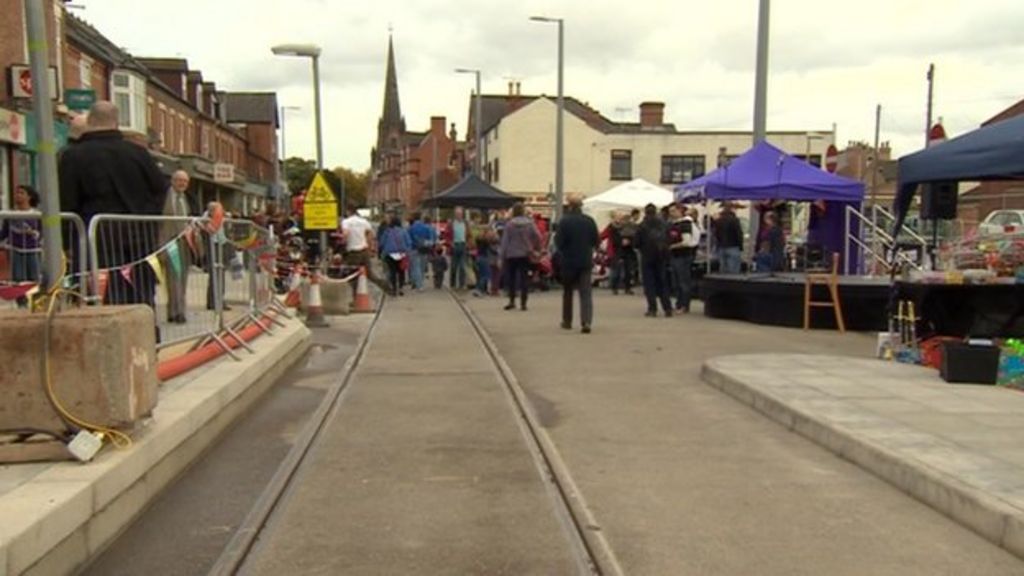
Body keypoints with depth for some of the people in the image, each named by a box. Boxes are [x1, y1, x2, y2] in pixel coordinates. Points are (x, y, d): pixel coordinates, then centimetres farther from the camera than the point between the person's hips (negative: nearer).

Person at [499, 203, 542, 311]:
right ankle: (523, 303, 4)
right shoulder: (530, 223, -3)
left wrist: (501, 256, -2)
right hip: (525, 255, 2)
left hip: (511, 255, -2)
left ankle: (512, 301, 10)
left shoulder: (509, 224, -9)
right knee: (523, 278, 5)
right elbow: (537, 237, -6)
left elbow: (505, 241, -7)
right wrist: (538, 249, 8)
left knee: (511, 278, 10)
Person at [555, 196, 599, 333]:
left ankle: (567, 321, 24)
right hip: (586, 261, 1)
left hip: (569, 261, -1)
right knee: (586, 293, 1)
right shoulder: (590, 221, -3)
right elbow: (596, 241, 3)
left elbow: (558, 242, -12)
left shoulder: (564, 221, -13)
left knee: (567, 292, 15)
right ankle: (586, 322, -14)